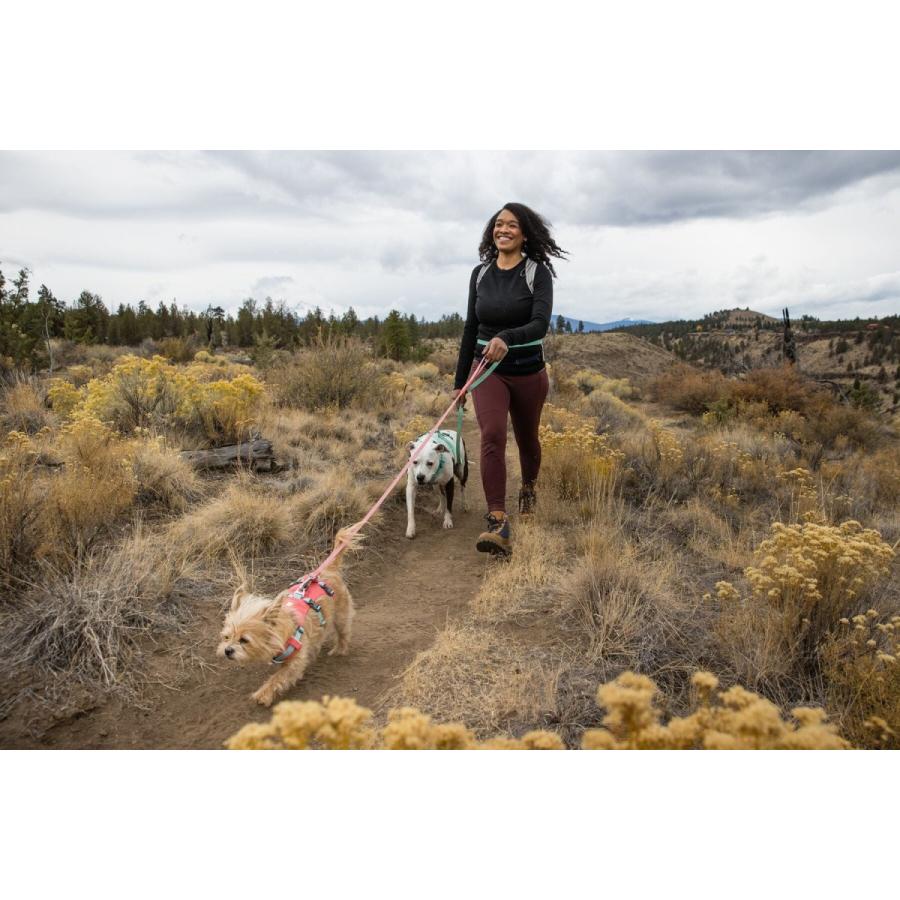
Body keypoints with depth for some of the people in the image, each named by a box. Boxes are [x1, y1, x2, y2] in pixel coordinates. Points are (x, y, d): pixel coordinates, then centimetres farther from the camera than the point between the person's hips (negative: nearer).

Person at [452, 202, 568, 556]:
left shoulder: (538, 273, -8)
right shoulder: (480, 274, 2)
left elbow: (541, 324, -22)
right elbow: (470, 328, 8)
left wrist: (506, 338, -43)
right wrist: (459, 381, 10)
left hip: (528, 371, -1)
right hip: (488, 370, 1)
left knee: (526, 439, 17)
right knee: (492, 435, -21)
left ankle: (528, 487, 49)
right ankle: (498, 524, -24)